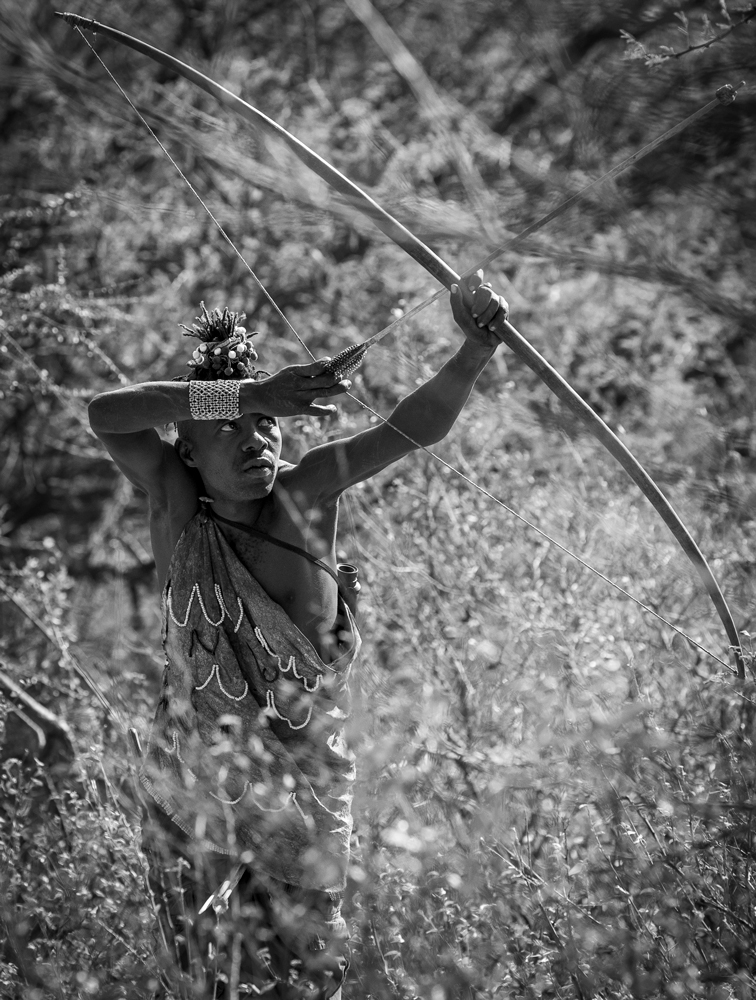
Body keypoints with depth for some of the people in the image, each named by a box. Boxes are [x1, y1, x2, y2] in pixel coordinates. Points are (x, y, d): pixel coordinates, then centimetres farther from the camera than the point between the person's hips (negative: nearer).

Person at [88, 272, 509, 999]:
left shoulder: (303, 494, -8)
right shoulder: (176, 504, -11)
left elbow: (418, 425, -18)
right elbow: (105, 413, -28)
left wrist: (475, 352, -37)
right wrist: (245, 395, -36)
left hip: (304, 787, 1)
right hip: (192, 788, -1)